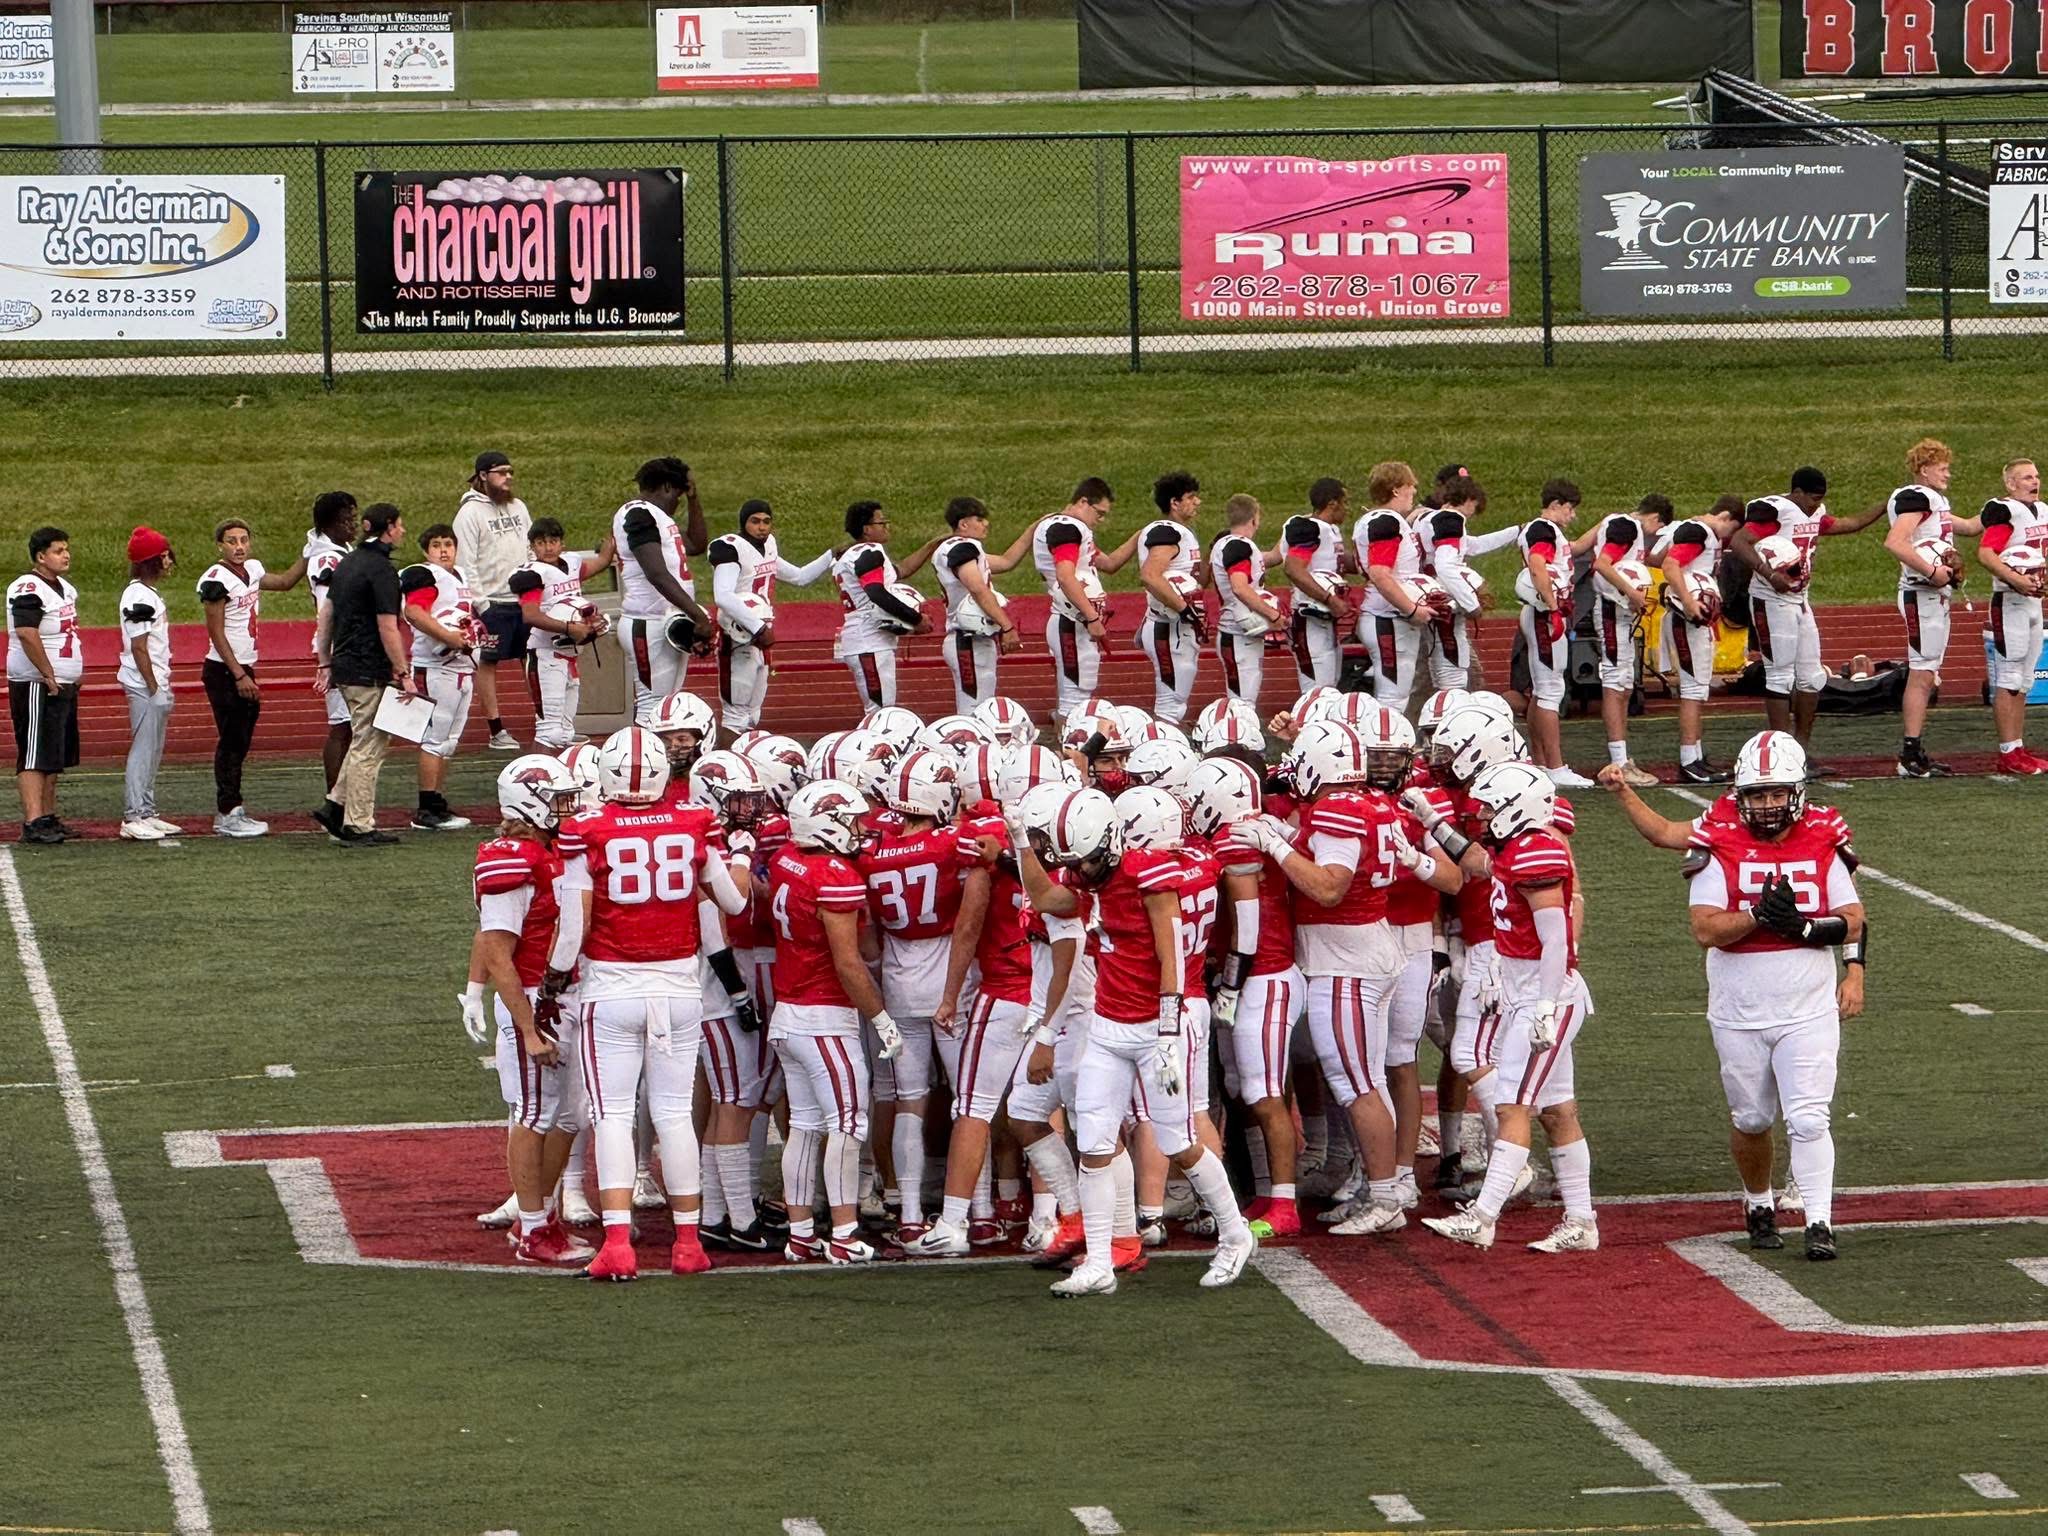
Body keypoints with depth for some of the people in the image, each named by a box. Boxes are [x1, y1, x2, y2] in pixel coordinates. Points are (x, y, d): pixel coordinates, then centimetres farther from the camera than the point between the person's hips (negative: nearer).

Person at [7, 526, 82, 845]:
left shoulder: (64, 589, 15)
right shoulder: (28, 590, -17)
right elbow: (27, 635, -26)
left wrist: (73, 675, 15)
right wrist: (49, 676, -22)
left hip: (62, 685, 10)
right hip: (36, 685, -10)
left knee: (54, 758, 13)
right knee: (34, 756, -10)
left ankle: (48, 817, 20)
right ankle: (33, 822, -13)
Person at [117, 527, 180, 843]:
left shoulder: (148, 594, 15)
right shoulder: (139, 597, -16)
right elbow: (138, 647, -20)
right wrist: (153, 688, -19)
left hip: (156, 685, 10)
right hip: (145, 686, -10)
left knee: (153, 751, 14)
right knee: (143, 750, -8)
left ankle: (147, 813, 21)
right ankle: (133, 818, -7)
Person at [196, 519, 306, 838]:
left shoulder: (252, 570, 9)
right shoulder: (216, 579, -16)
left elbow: (285, 582, 27)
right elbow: (216, 634, -17)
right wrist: (239, 676, -18)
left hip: (244, 669, 9)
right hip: (224, 671, -9)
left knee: (240, 742, 10)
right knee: (232, 742, -7)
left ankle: (229, 812, 14)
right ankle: (228, 814, -5)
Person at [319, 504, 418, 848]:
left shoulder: (348, 563, 12)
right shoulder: (381, 569, -15)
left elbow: (327, 616, 16)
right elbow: (387, 628, -18)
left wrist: (325, 662, 22)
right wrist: (403, 674, -15)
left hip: (345, 665, 9)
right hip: (370, 671, -9)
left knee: (367, 740, 18)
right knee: (368, 746, -2)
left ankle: (335, 807, 15)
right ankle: (358, 827, 2)